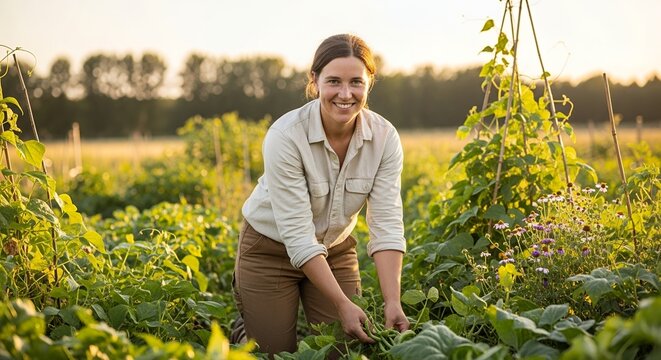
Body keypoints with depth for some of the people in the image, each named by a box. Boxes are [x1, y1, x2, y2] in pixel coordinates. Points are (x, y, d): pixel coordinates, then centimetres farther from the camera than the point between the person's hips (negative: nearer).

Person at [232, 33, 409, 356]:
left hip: (336, 250, 4)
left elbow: (387, 224, -21)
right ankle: (244, 321, 32)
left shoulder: (385, 138, -17)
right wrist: (343, 304, -34)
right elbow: (297, 235, -30)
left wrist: (392, 302, -32)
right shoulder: (285, 136, -29)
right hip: (271, 250, -3)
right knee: (277, 353, 3)